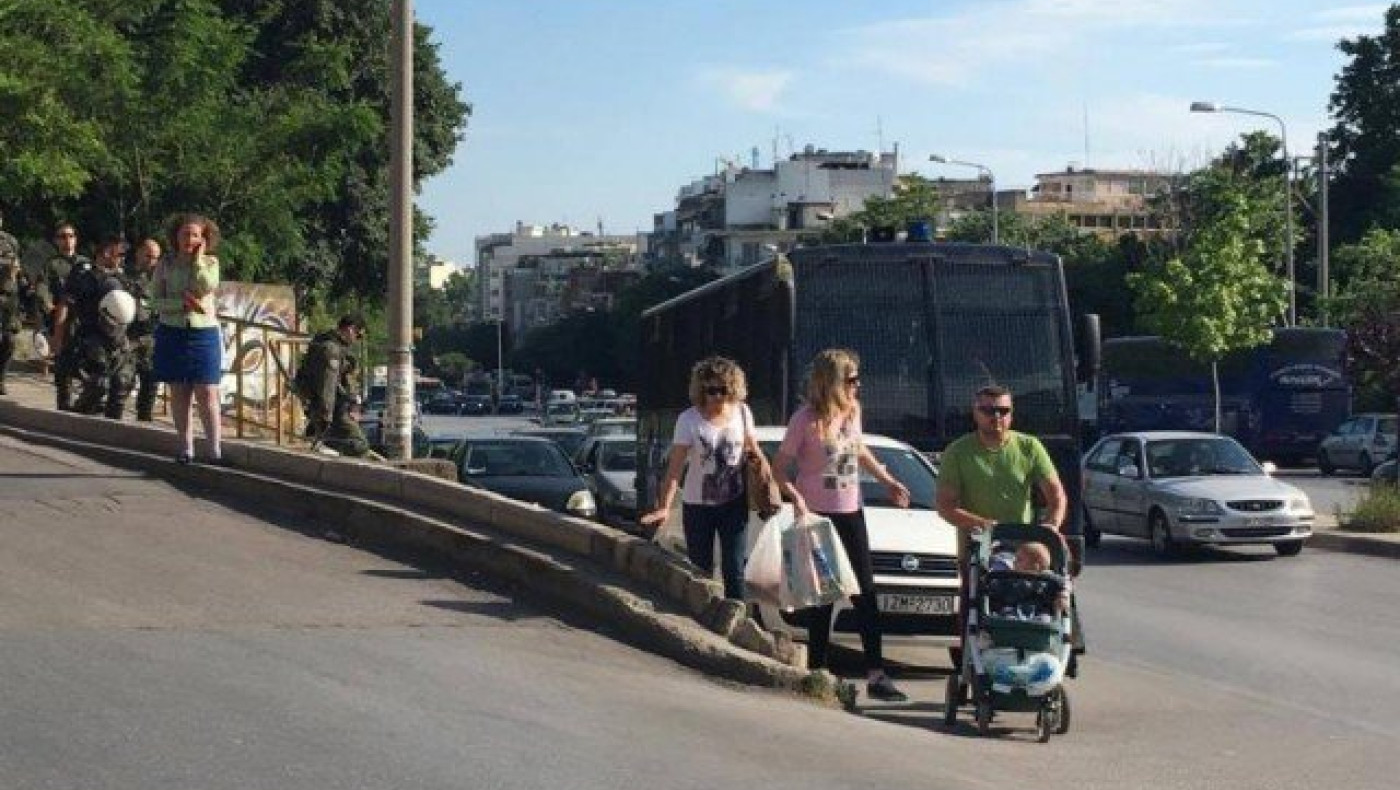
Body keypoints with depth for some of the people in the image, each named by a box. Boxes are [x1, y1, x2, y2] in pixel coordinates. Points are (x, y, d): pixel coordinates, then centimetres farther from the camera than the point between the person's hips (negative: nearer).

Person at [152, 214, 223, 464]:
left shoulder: (210, 263, 4)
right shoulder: (165, 264, 4)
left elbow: (207, 286, -16)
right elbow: (156, 300, -2)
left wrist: (198, 258, -8)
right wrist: (184, 303, -15)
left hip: (203, 333, -1)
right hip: (172, 333, 1)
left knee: (207, 393, -6)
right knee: (179, 393, 5)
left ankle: (214, 449, -4)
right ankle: (185, 449, 12)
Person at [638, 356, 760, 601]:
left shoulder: (742, 413, -5)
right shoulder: (689, 420, -15)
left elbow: (753, 450, 11)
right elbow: (675, 466, -18)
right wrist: (664, 507, -26)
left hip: (734, 503, 2)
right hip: (698, 505, -2)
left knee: (734, 571, 0)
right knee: (701, 572, 8)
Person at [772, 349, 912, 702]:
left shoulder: (852, 410, 4)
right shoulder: (806, 420, -13)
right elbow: (779, 469, -10)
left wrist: (889, 481, 25)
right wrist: (796, 498, -25)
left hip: (851, 513, 5)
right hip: (817, 515, -5)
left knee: (865, 594, 2)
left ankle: (876, 673, 2)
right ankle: (817, 669, 7)